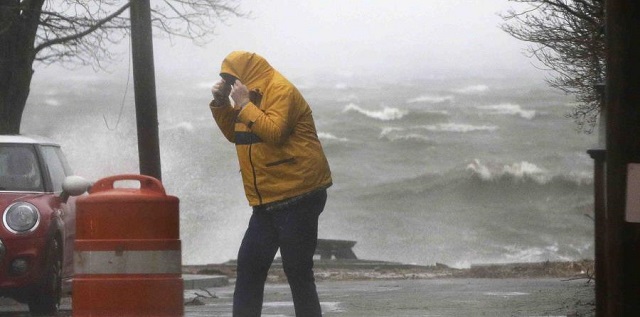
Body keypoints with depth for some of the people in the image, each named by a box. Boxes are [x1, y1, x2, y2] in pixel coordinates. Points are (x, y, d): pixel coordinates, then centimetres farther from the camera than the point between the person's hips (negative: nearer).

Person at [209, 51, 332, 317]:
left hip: (297, 197, -10)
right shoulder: (254, 95, 17)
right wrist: (221, 103, 9)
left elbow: (275, 131, -24)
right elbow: (234, 133, 22)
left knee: (297, 270, -9)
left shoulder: (281, 91, -12)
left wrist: (244, 104, -19)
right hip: (269, 202, 10)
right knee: (249, 265, 9)